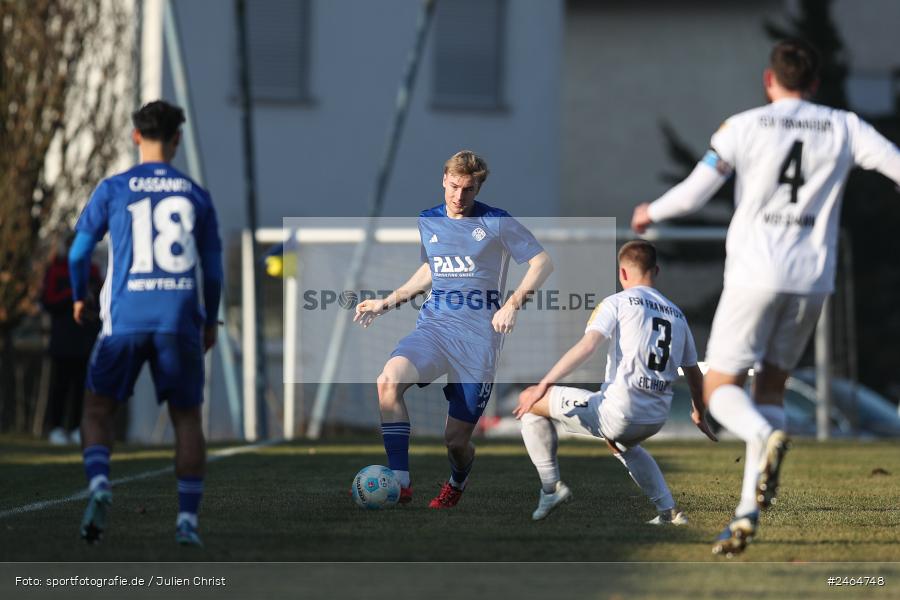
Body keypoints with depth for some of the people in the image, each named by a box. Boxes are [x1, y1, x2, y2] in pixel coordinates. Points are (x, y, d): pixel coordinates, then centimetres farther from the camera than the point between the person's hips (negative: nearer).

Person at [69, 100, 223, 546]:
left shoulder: (113, 189, 3)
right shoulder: (196, 195, 8)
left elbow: (79, 251, 4)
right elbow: (213, 267, 10)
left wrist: (78, 297, 23)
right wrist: (210, 323, 23)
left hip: (126, 319, -1)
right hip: (180, 319, 1)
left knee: (97, 410, 10)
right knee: (187, 417, 11)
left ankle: (99, 484, -17)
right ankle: (187, 519, 1)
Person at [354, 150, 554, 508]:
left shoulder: (496, 222, 0)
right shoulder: (427, 222, 14)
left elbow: (543, 263, 0)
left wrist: (513, 304, -14)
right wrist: (388, 302, 23)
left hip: (479, 331, -3)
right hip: (434, 325, 3)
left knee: (456, 439, -3)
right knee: (389, 379, -31)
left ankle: (457, 483, 37)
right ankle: (400, 483, -28)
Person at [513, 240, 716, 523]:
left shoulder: (617, 303, -1)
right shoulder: (677, 314, 15)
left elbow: (586, 346, -15)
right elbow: (693, 371, 23)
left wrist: (544, 384, -14)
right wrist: (699, 414, 39)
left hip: (618, 412, -7)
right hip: (656, 420, 7)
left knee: (529, 400, 9)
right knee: (622, 444, 43)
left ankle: (552, 486, 4)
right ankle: (669, 512, 30)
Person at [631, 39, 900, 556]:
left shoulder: (744, 127, -1)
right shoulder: (844, 129, 6)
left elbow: (694, 193, -7)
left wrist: (651, 212, 12)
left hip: (755, 275, -3)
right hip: (812, 280, 3)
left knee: (720, 389, 5)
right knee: (771, 386, 16)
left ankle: (764, 437, -30)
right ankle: (748, 513, 5)